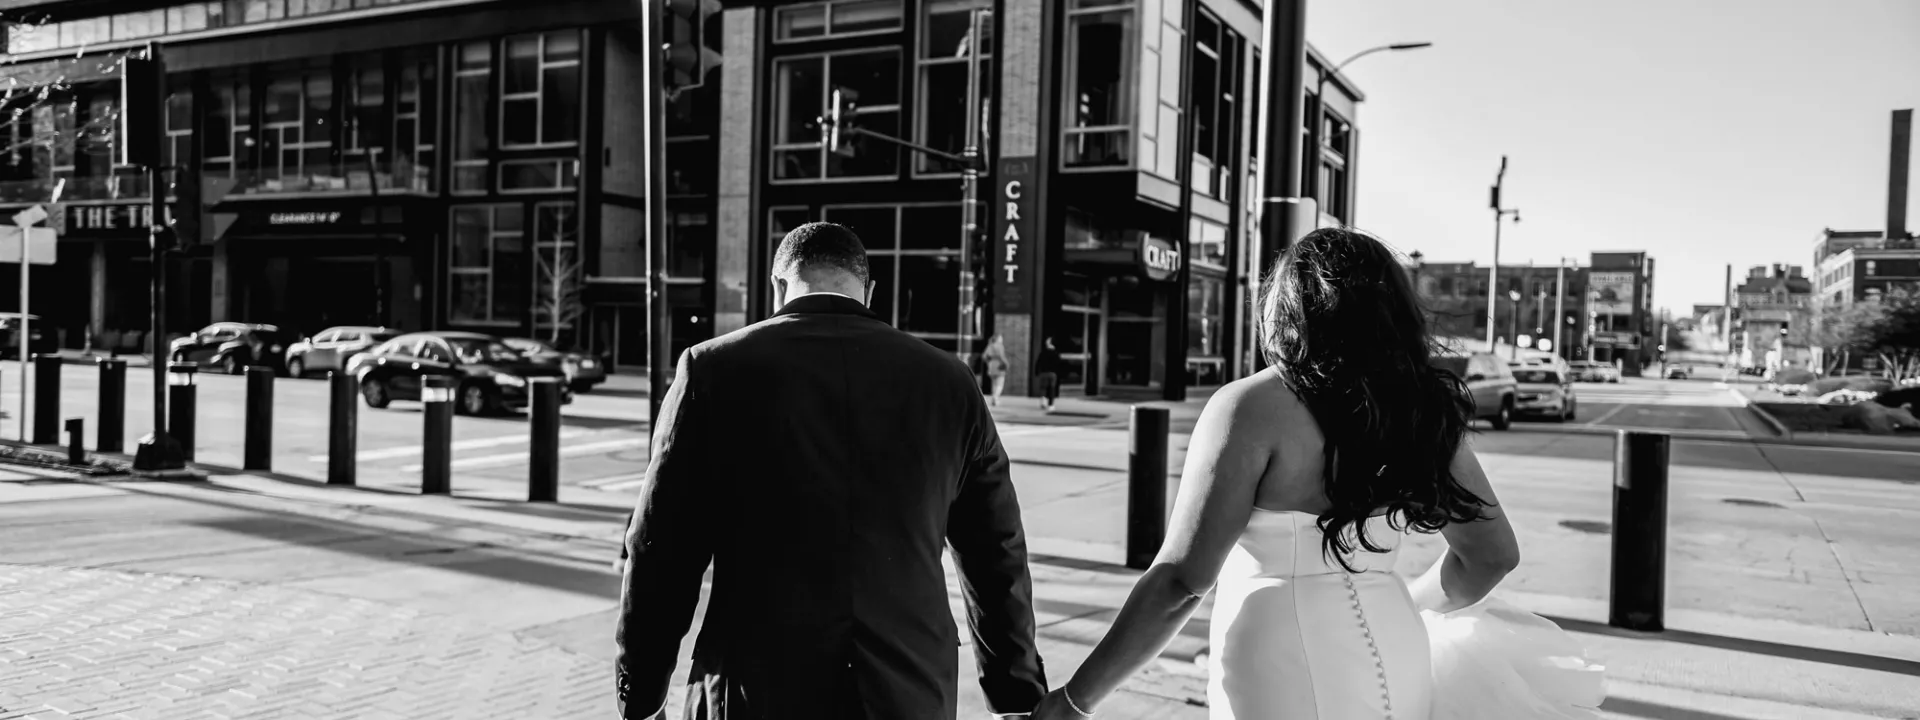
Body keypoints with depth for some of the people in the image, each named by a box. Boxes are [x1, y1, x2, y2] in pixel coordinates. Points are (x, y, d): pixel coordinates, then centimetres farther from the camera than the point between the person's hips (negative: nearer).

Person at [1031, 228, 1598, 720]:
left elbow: (1181, 579, -17)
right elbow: (1494, 553, 12)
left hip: (1286, 673, -6)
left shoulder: (1251, 407, -13)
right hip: (1399, 662, 6)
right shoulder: (1422, 411, 4)